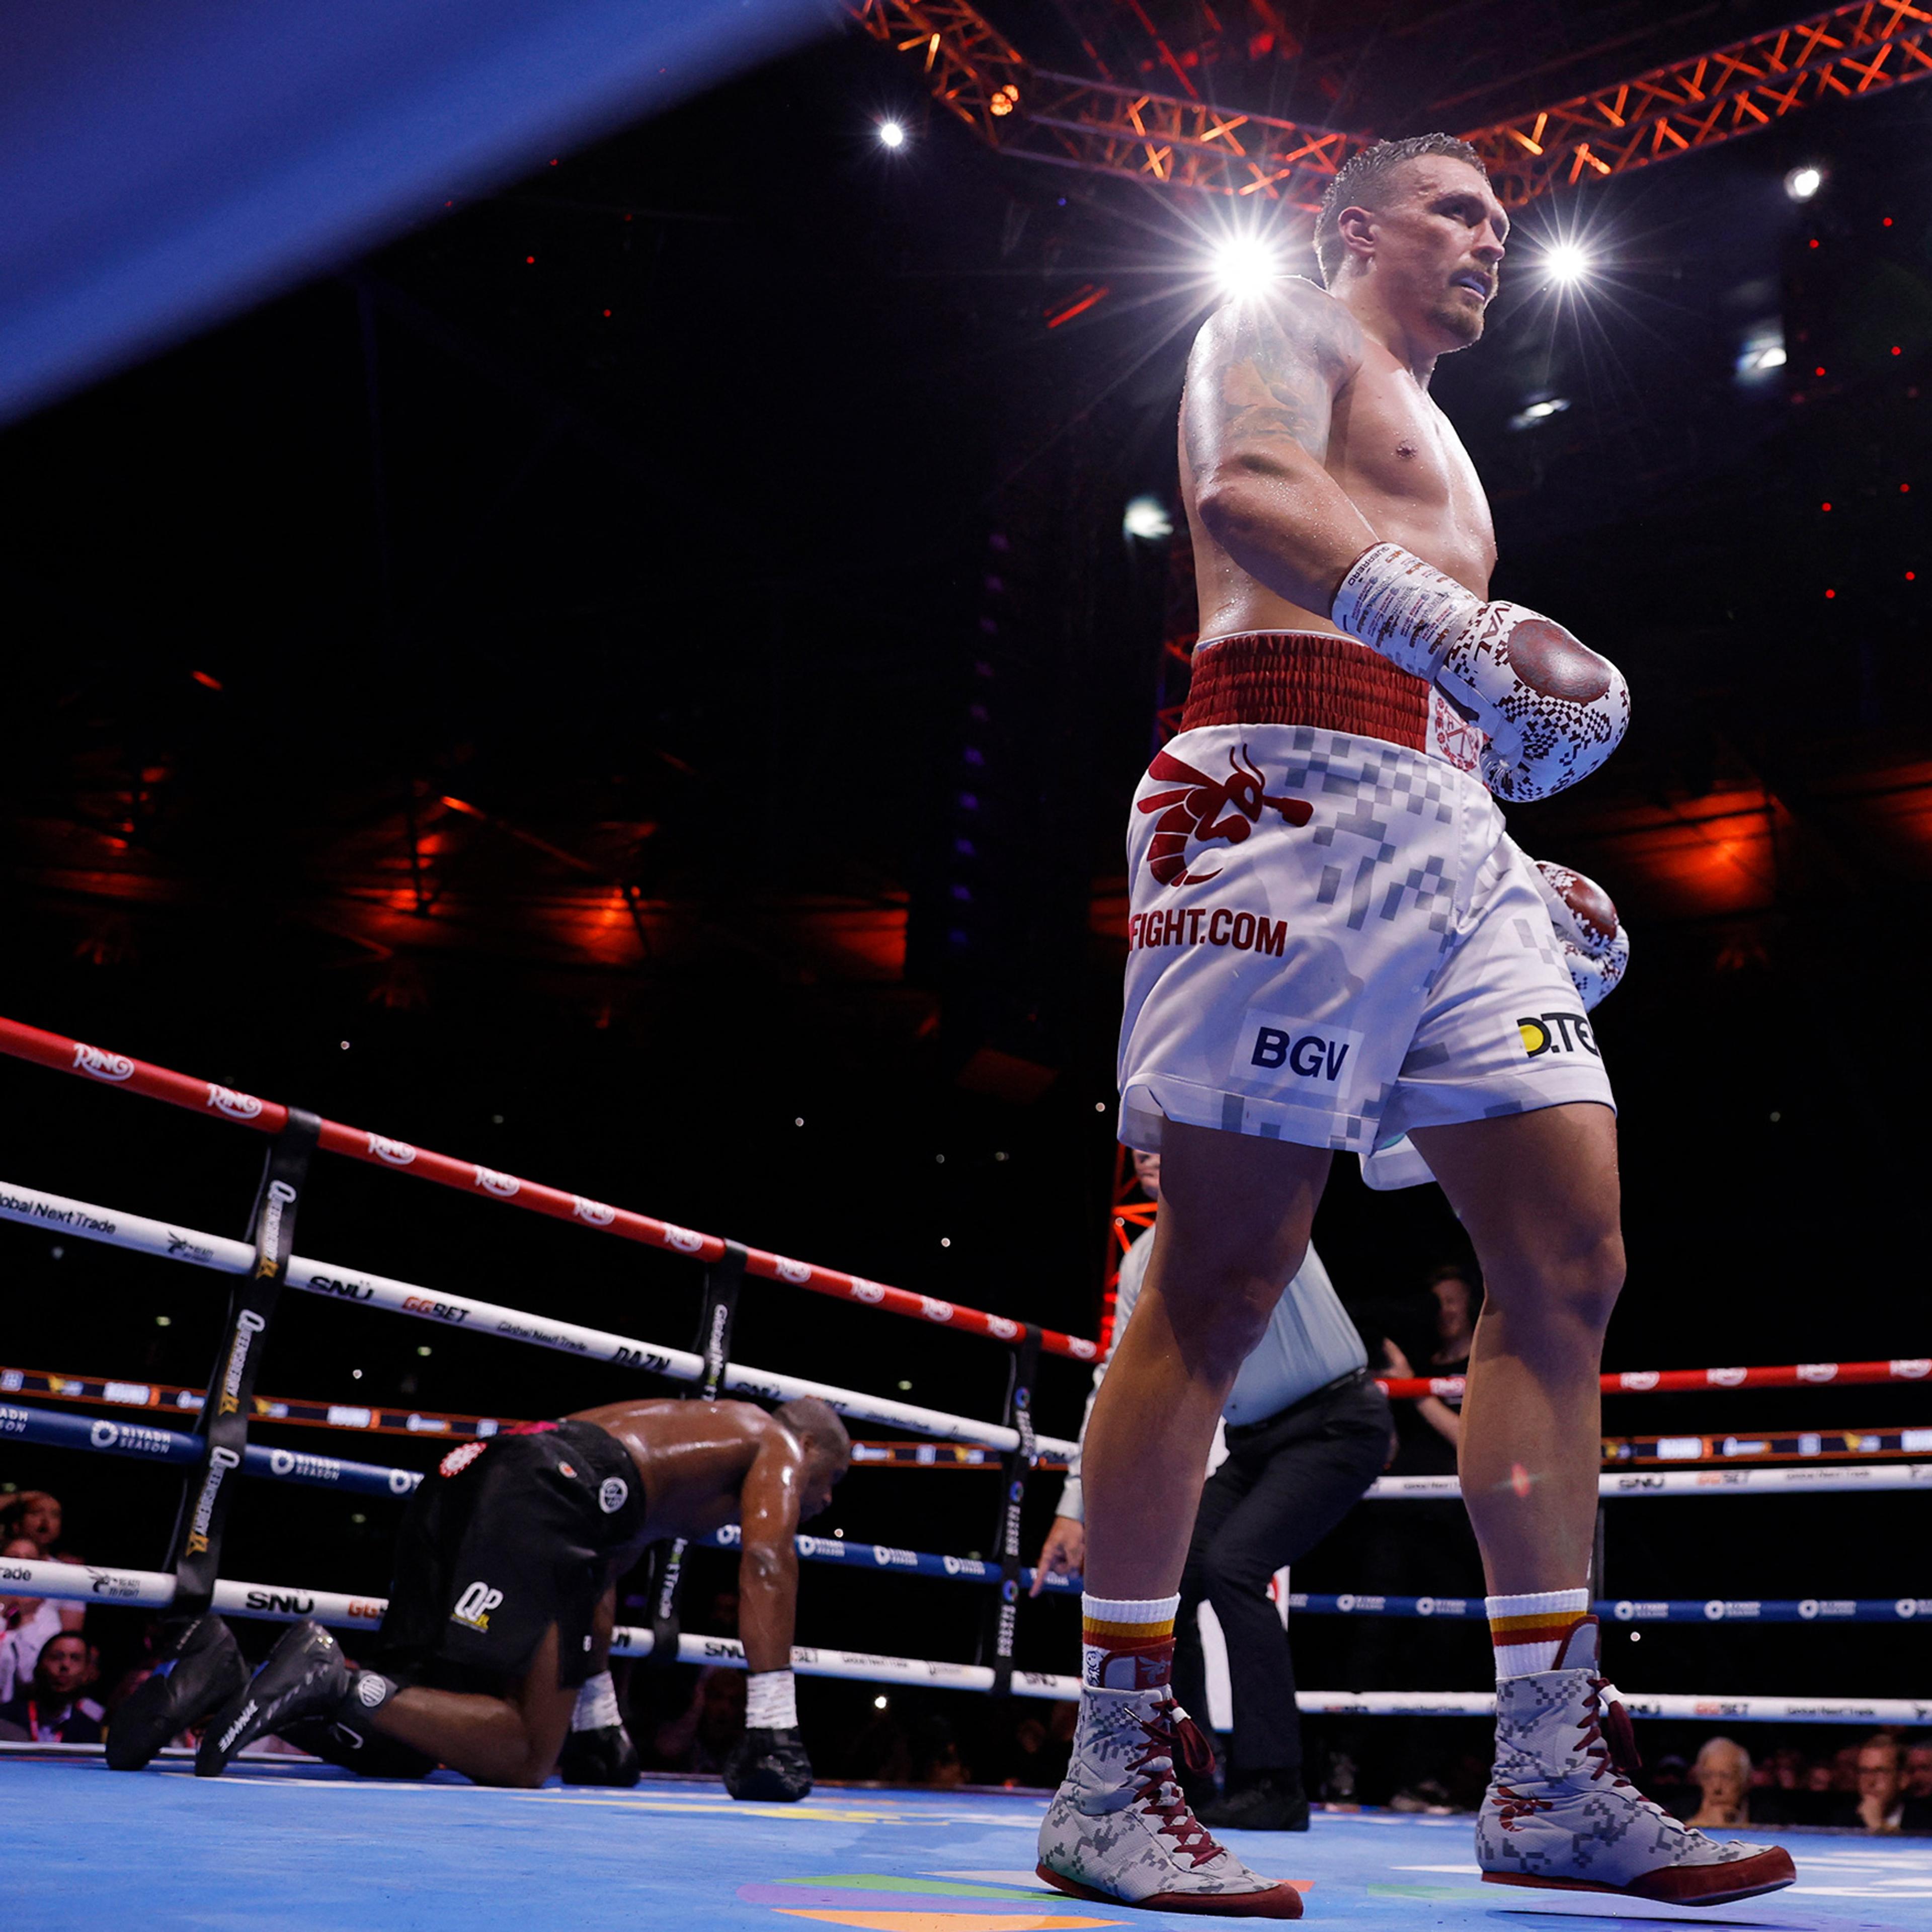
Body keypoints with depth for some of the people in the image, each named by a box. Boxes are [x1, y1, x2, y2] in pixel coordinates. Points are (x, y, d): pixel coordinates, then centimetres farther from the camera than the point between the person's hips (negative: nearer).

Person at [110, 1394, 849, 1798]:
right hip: (548, 1492, -9)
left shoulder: (677, 1430, 41)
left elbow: (597, 1585, 44)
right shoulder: (779, 1444, 18)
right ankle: (331, 1681, -25)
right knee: (521, 1756, -12)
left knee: (404, 1740, 11)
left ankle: (232, 1689, -7)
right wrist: (772, 1729, -5)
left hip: (469, 1476, 9)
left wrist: (600, 1721, 46)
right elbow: (767, 1561, -2)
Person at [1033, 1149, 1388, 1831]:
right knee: (1170, 1578, -2)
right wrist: (1074, 1507, 1)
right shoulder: (1143, 1263, 2)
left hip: (1337, 1423, -7)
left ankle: (1272, 1785, -15)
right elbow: (1115, 1388, 4)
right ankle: (1181, 1781, 13)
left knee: (1233, 1562, -23)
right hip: (1256, 1441, 7)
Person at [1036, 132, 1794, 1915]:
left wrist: (1534, 880, 20)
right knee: (1222, 1280, -12)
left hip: (1447, 836, 9)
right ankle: (1111, 1781, -4)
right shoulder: (1280, 325, 12)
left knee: (1570, 1263, -3)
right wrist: (1463, 627, -24)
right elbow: (1245, 494, -13)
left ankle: (1550, 1783, 2)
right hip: (1291, 795, -8)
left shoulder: (1435, 447, 37)